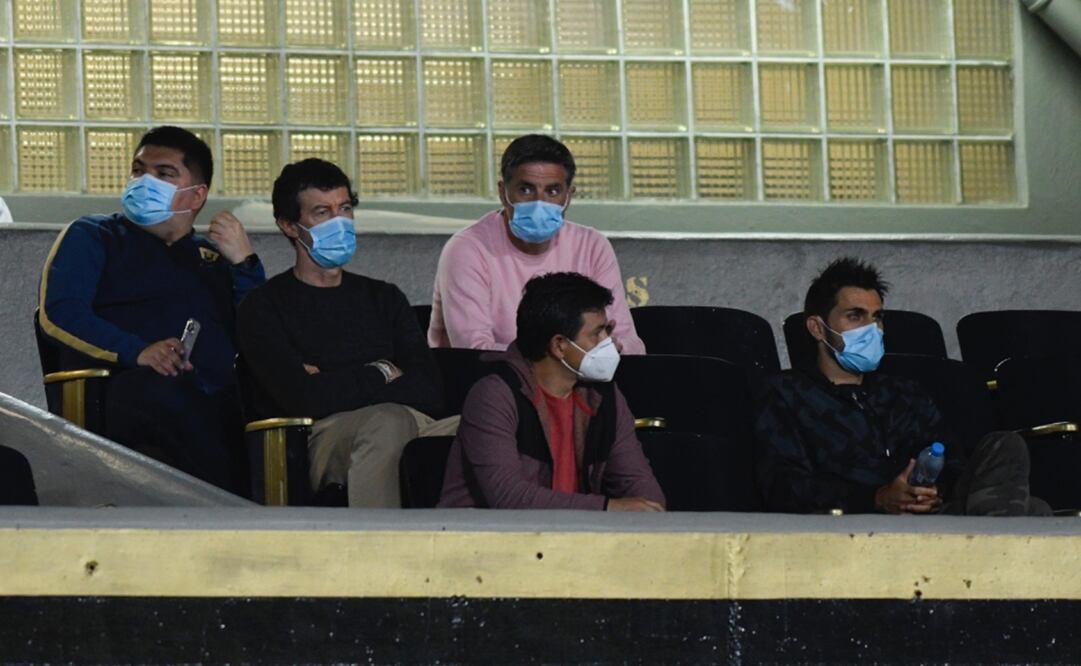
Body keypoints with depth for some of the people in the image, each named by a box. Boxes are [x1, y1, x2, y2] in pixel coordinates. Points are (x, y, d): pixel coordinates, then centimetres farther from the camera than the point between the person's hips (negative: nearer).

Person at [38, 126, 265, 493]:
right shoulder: (93, 237, 23)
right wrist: (136, 352, -13)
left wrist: (245, 264, 6)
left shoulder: (215, 256, 32)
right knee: (161, 393, -42)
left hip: (222, 397, 3)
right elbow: (59, 313, 3)